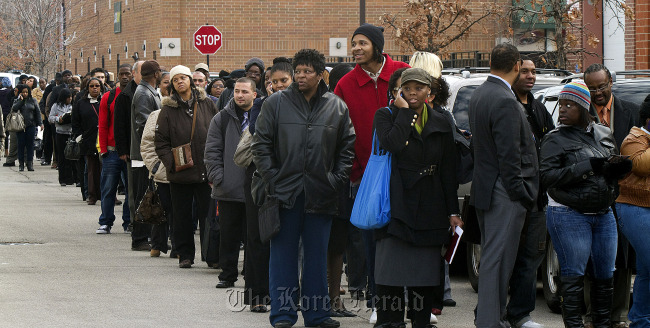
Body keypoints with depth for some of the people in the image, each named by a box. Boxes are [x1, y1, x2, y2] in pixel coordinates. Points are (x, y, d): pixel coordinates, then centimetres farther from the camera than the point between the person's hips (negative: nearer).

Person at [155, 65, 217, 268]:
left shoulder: (206, 105, 5)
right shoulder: (168, 110, 2)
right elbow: (160, 142, 1)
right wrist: (171, 163, -12)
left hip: (206, 171, 0)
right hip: (180, 173, 0)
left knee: (208, 213, 2)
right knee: (182, 216, 6)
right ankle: (185, 255, 14)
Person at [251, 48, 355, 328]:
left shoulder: (337, 107, 6)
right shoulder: (276, 104, 2)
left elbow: (347, 147, 11)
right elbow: (261, 144, 2)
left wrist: (337, 179, 0)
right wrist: (271, 177, -6)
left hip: (320, 194, 1)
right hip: (285, 191, -1)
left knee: (317, 255, 8)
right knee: (283, 253, 2)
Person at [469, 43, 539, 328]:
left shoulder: (479, 94, 11)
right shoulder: (505, 101, -20)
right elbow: (509, 156, -21)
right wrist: (521, 194, -14)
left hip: (484, 188, 10)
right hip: (504, 195, -10)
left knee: (490, 259, 17)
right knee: (498, 260, -7)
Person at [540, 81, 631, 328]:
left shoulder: (603, 135, 12)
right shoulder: (555, 139, -3)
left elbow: (612, 170, 22)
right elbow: (548, 176, -15)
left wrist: (619, 168, -4)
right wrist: (586, 167, -22)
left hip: (603, 215, 5)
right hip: (568, 215, -5)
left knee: (605, 274, 8)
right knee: (573, 275, -6)